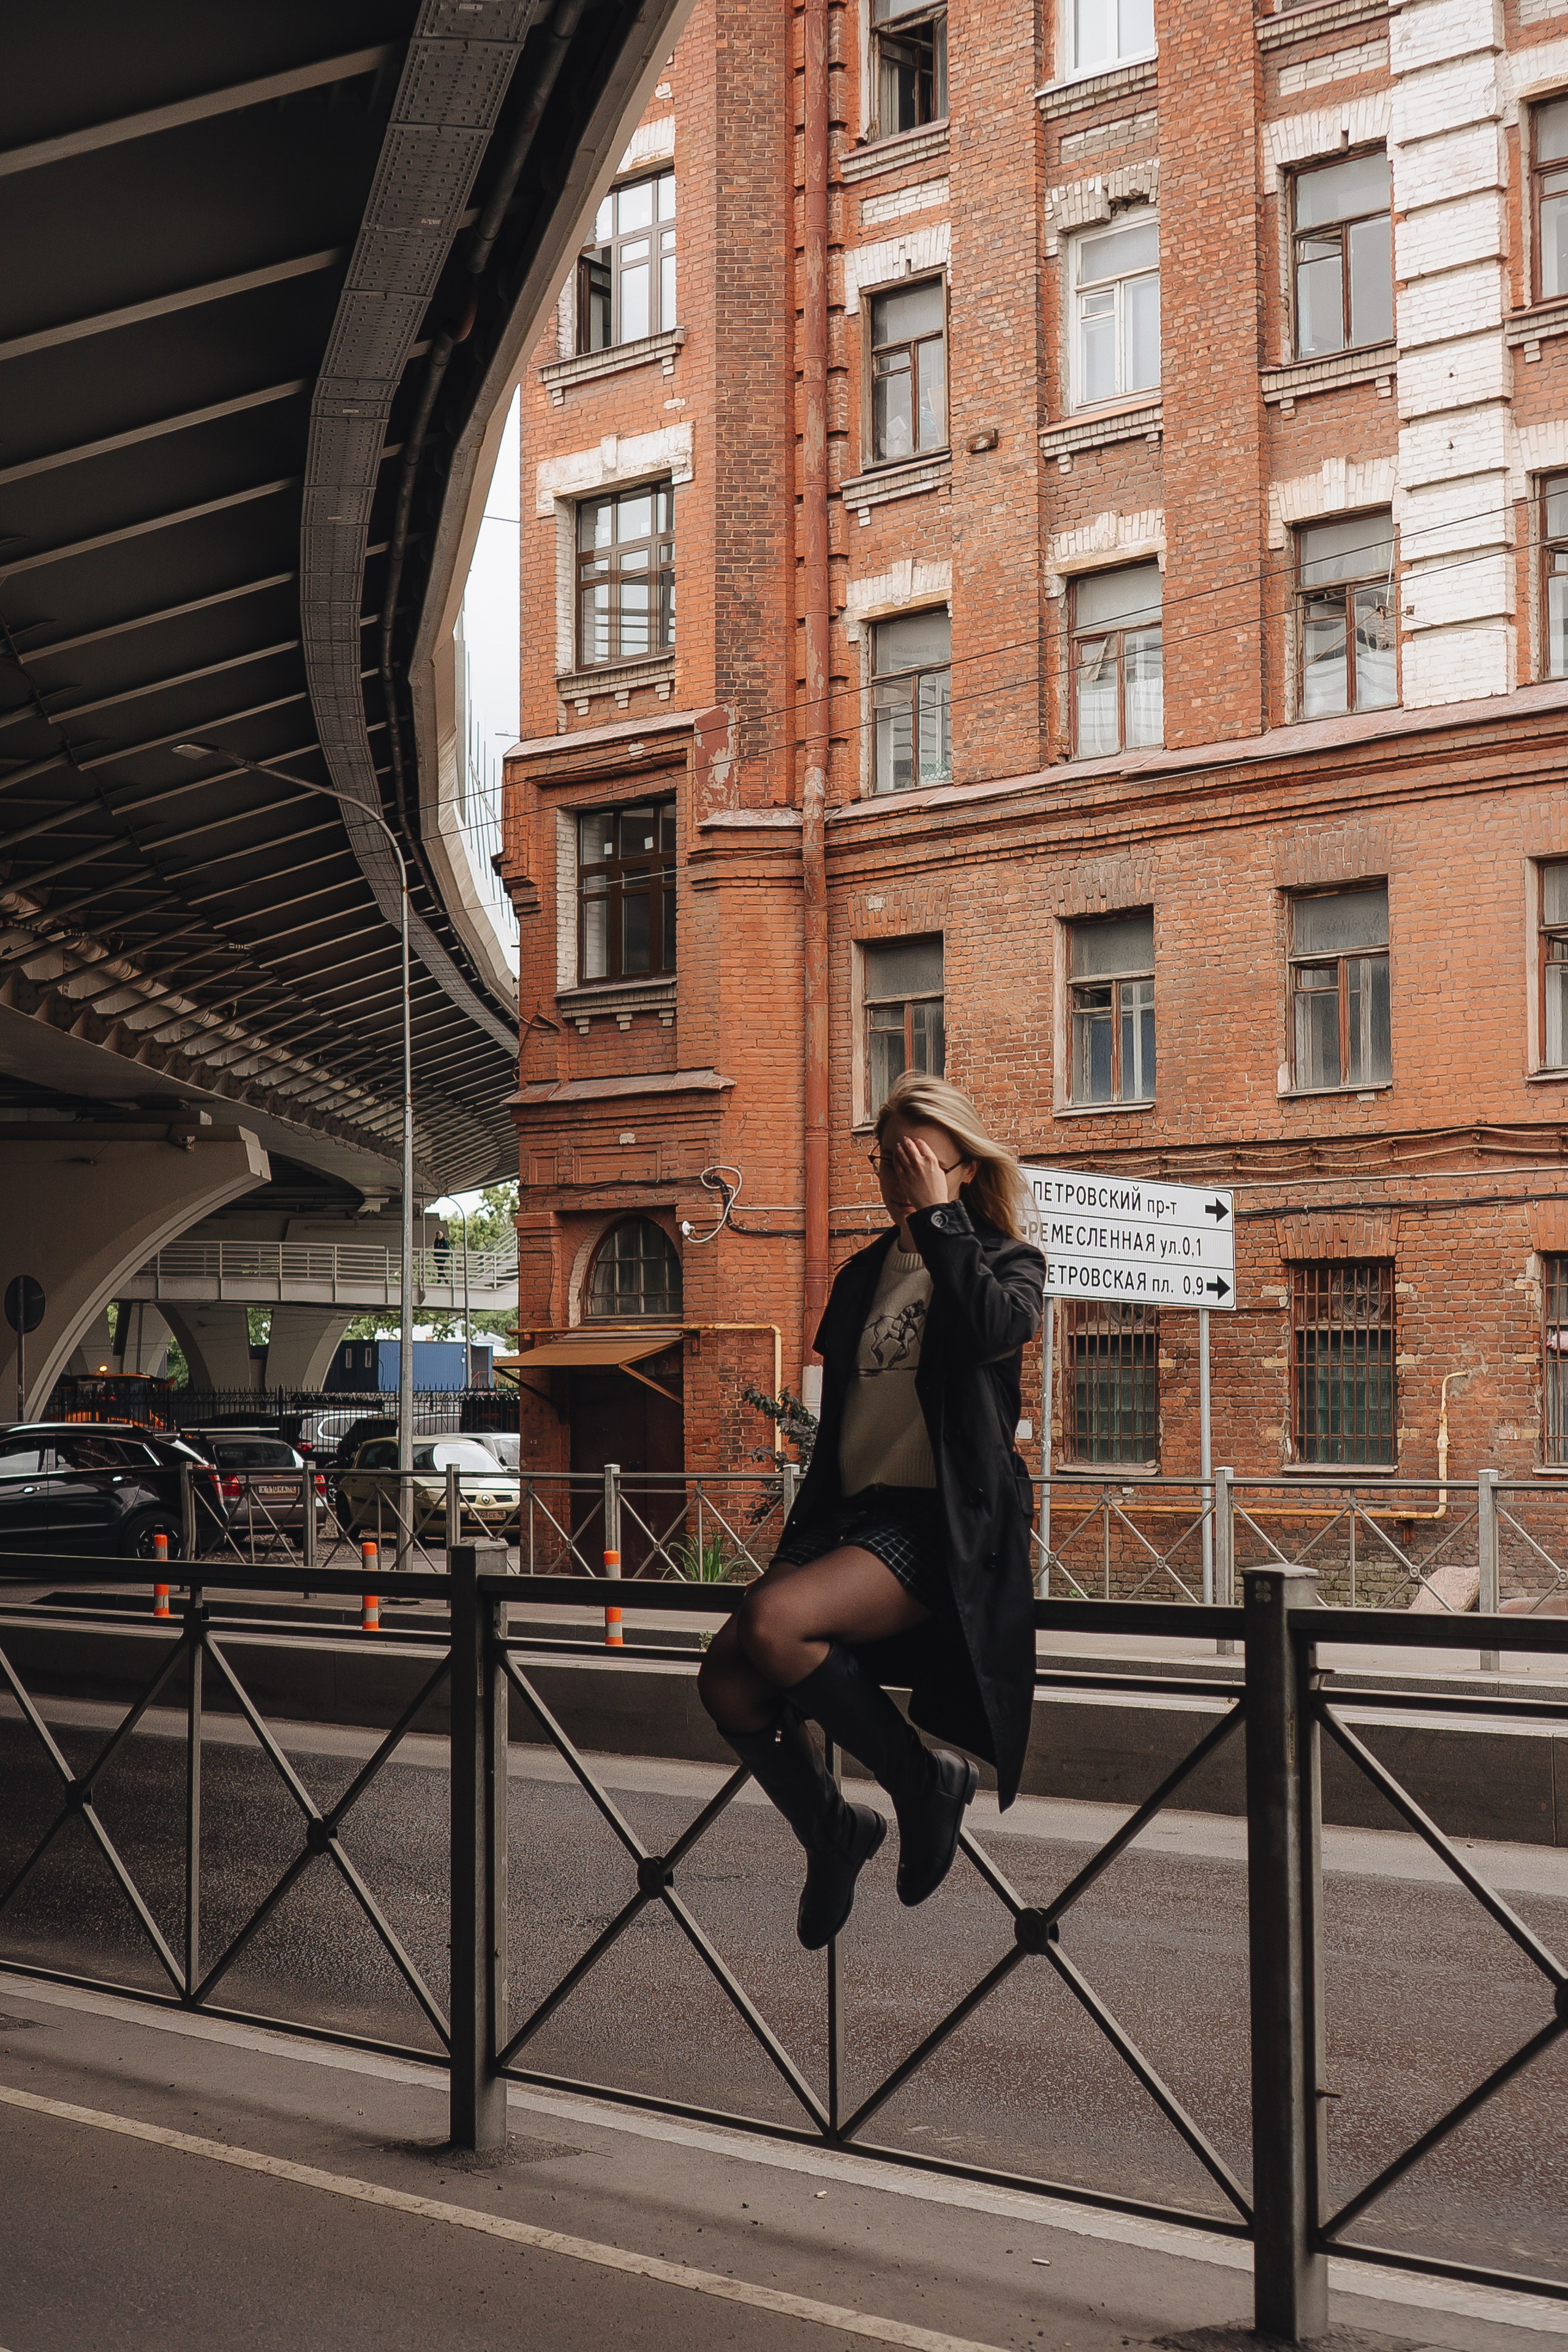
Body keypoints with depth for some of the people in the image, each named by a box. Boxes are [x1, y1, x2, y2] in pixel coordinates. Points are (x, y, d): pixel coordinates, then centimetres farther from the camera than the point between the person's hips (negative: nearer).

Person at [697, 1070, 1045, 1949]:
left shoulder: (1008, 1261, 4)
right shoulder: (864, 1275, 20)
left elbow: (992, 1328, -21)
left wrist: (938, 1218, -11)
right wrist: (803, 1536, 17)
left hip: (942, 1525, -7)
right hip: (852, 1515, 7)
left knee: (772, 1621, -29)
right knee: (728, 1680, -13)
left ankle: (923, 1778, -10)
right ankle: (830, 1827, 13)